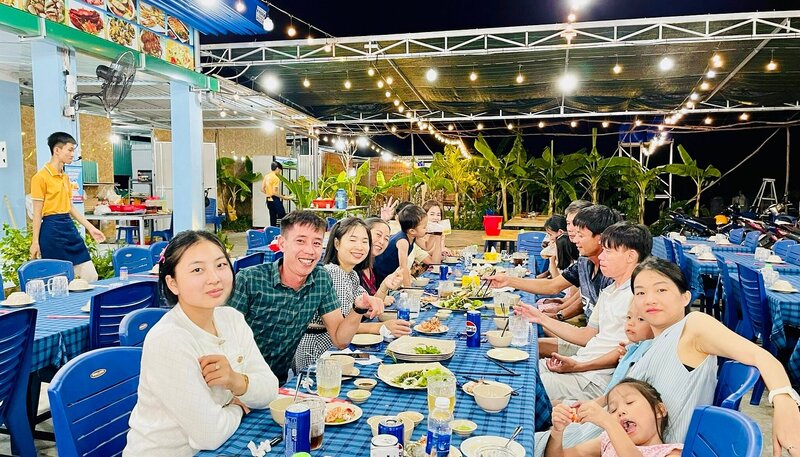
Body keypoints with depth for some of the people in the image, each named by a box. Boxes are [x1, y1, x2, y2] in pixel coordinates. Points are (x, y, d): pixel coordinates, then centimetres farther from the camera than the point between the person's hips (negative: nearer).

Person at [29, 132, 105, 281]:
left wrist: (90, 227, 15)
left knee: (91, 276, 5)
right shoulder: (41, 177, -9)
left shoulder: (66, 177, 13)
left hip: (69, 227, 7)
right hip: (51, 230, -7)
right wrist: (35, 242, -10)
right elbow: (37, 212, -9)